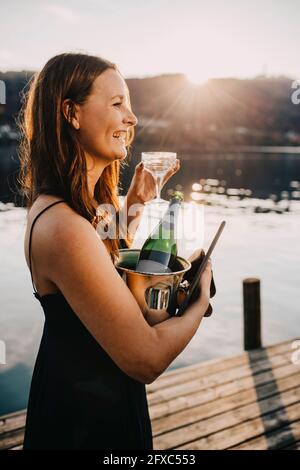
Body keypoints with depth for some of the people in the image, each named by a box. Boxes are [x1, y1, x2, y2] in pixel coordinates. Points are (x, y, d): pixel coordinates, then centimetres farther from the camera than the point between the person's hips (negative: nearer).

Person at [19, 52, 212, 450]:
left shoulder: (57, 204, -2)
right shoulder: (63, 227, -32)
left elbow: (108, 262, 17)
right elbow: (147, 360, -28)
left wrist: (135, 205, 6)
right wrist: (201, 302, -12)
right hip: (85, 420, -9)